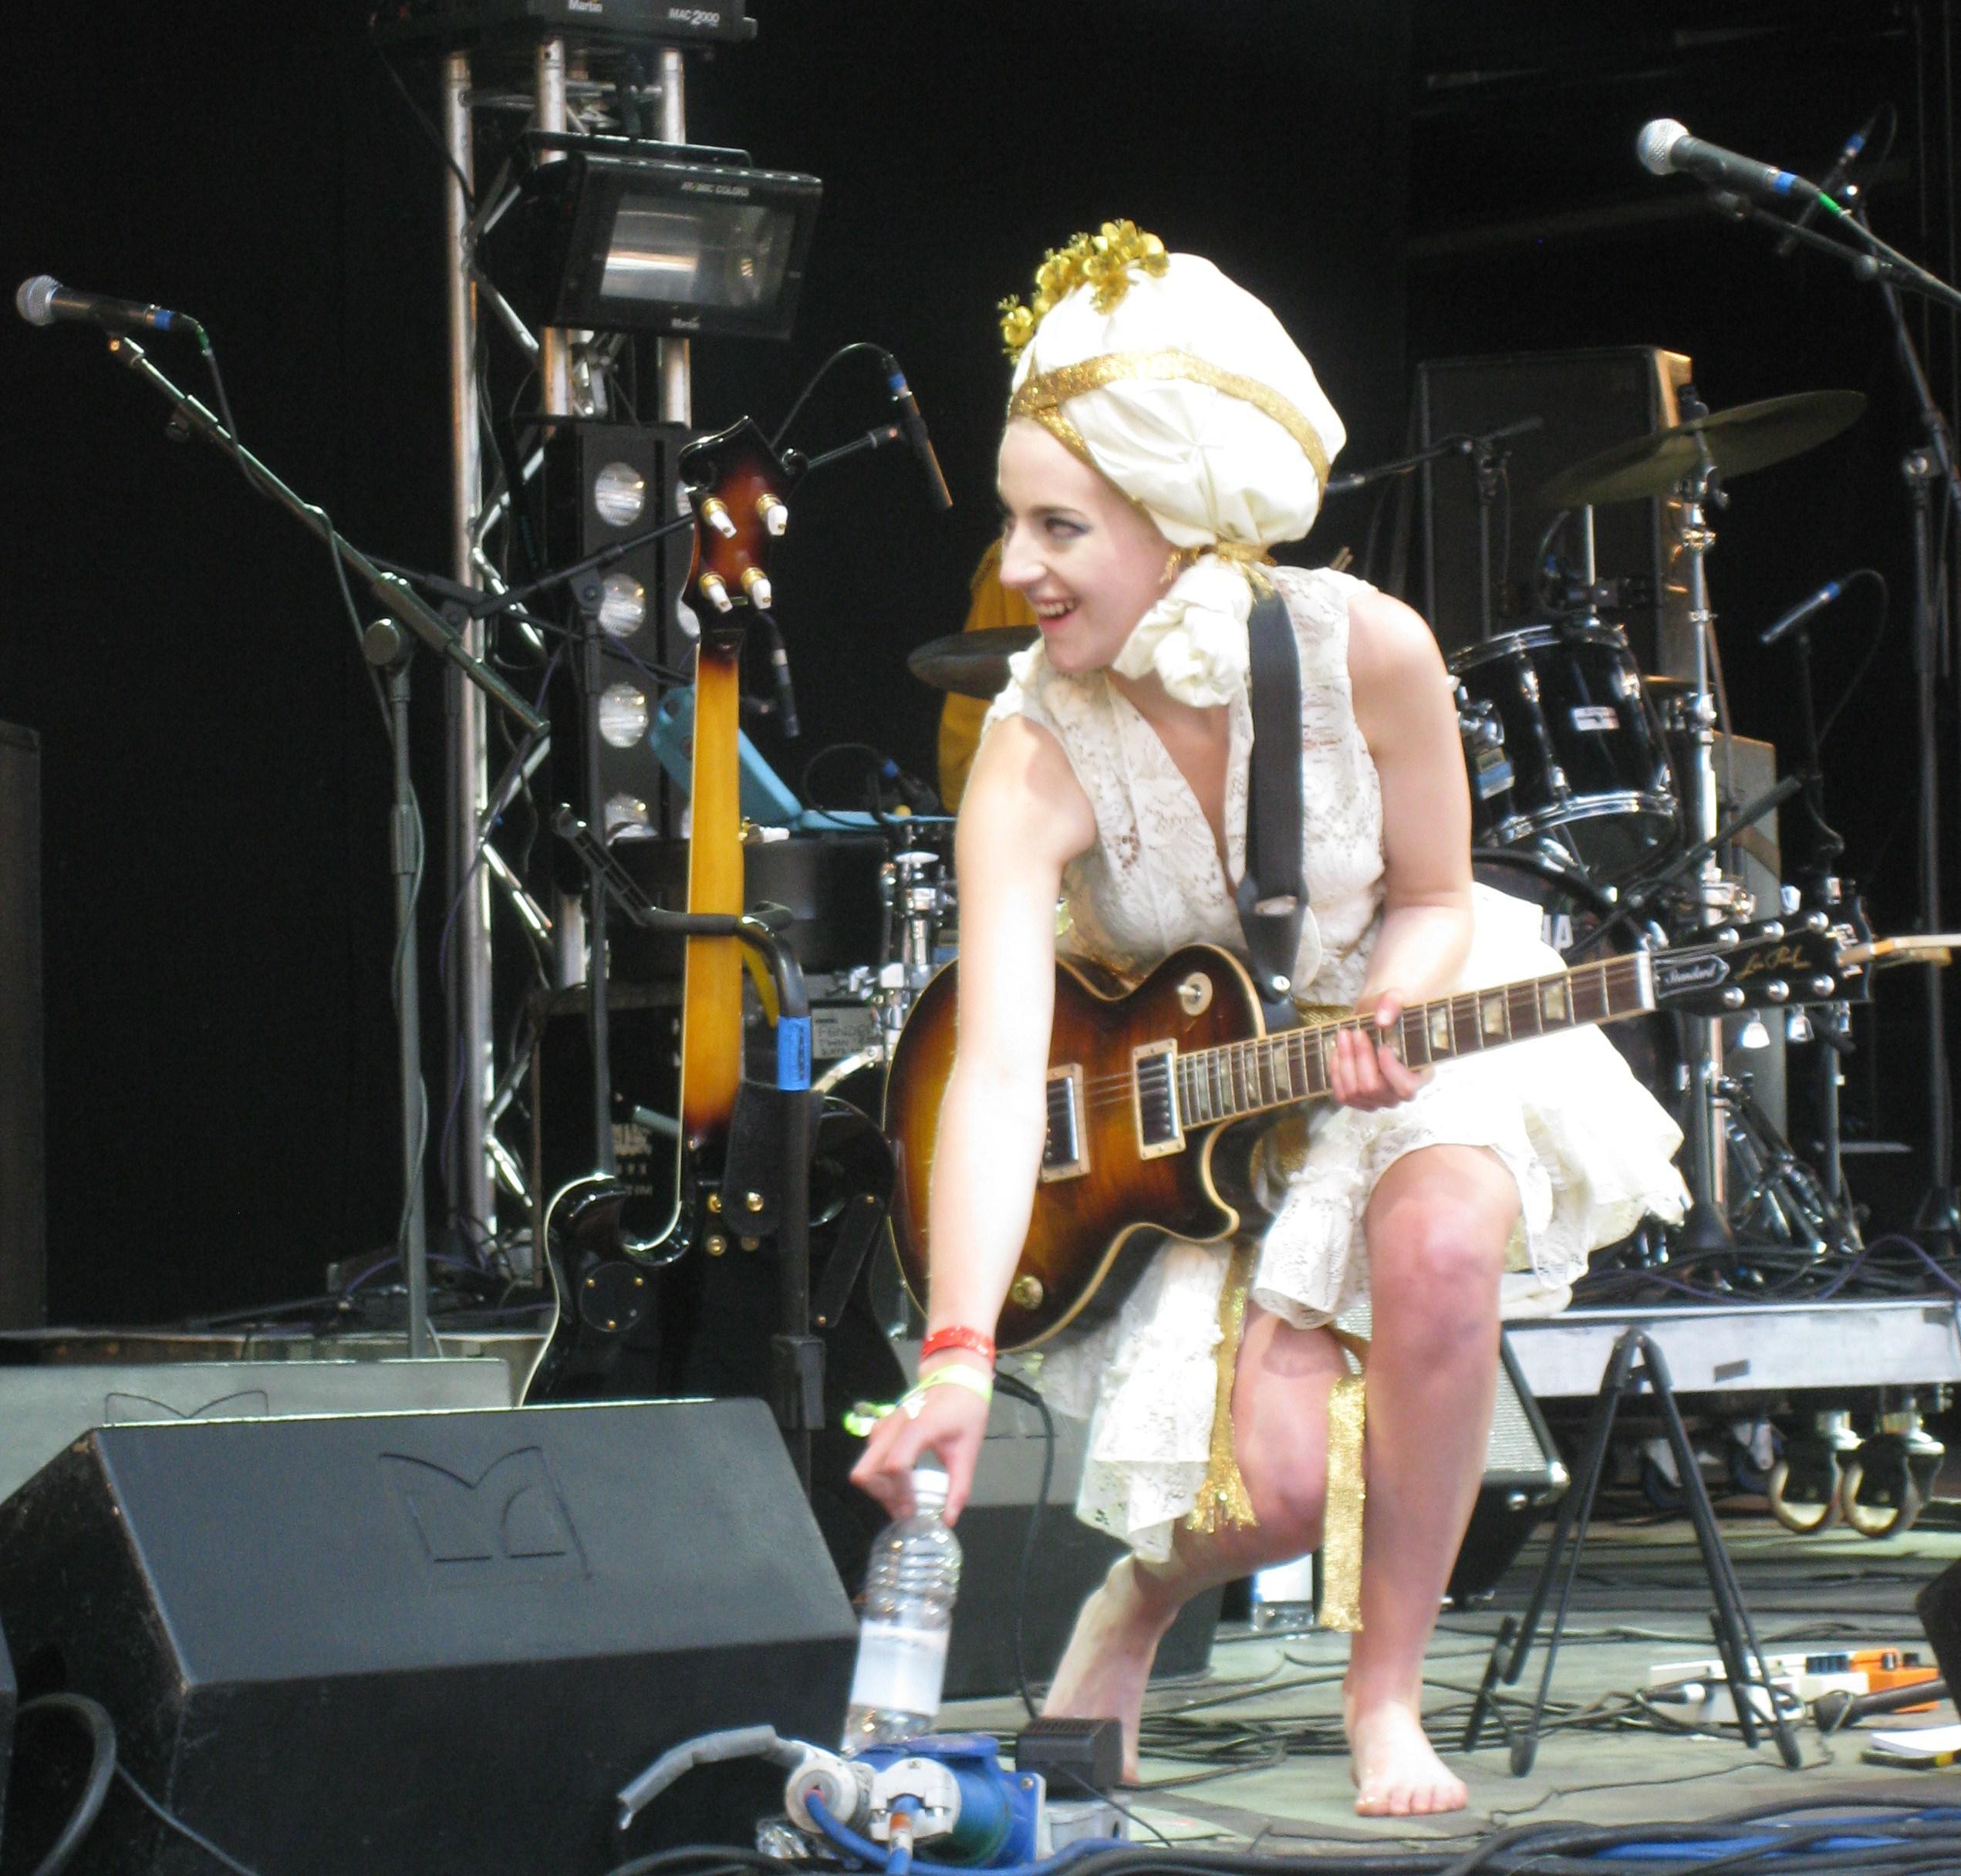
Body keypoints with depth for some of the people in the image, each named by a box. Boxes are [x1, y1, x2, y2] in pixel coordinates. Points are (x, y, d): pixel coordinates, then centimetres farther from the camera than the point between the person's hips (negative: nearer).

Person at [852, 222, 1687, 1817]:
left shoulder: (1362, 652, -21)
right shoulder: (1037, 752, -25)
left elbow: (1434, 900, -4)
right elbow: (999, 1069, -36)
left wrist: (1382, 1017, -27)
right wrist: (958, 1358, -47)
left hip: (1393, 1031, 1)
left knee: (1439, 1236, -33)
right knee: (1278, 1485, -21)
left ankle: (1386, 1695, -13)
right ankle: (1146, 1588, 19)